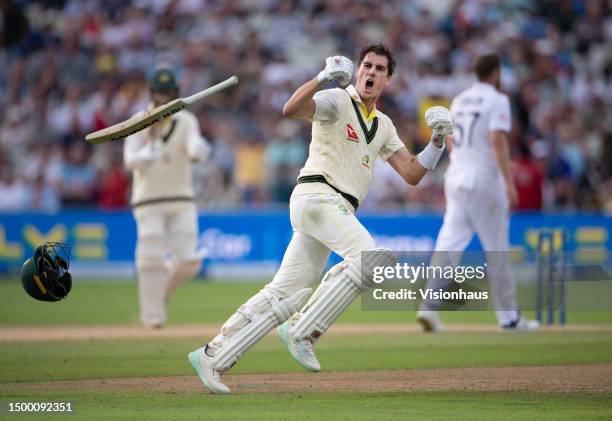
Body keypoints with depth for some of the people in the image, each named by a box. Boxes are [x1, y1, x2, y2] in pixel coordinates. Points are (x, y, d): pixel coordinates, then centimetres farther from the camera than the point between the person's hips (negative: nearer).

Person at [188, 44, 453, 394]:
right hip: (316, 195, -8)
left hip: (338, 211, 8)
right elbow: (292, 110, -20)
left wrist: (437, 141, 6)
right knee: (372, 257, -26)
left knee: (286, 294, 3)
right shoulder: (337, 101, -1)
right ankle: (303, 331, -19)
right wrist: (322, 78, -33)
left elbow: (412, 174, 18)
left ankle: (213, 357, 7)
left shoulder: (384, 126, 23)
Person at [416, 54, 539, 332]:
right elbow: (498, 140, -19)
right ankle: (508, 317, 12)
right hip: (485, 180, -6)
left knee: (449, 245, -3)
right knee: (496, 249, 4)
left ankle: (429, 306, -20)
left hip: (455, 177, 6)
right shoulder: (497, 100, -7)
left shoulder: (459, 100, 14)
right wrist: (509, 182, -23)